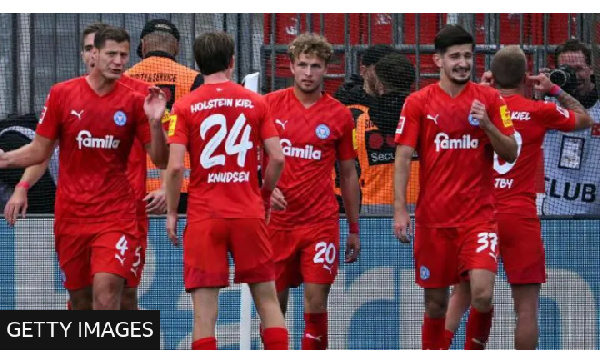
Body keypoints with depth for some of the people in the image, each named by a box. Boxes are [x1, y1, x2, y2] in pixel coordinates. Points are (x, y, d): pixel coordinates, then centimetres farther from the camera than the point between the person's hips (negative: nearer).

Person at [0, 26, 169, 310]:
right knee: (80, 300, 9)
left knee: (106, 292, -18)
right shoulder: (62, 94, 0)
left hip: (116, 215, -2)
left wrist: (155, 122, -18)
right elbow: (39, 151, 7)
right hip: (71, 214, 2)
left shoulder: (133, 102, -1)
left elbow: (160, 160, 0)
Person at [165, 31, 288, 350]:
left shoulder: (184, 107, -2)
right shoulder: (256, 102, 4)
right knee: (267, 297, 10)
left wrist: (171, 213, 2)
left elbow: (175, 166, -9)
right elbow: (277, 159, 0)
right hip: (249, 215, 1)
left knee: (205, 308, -2)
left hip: (204, 216, -1)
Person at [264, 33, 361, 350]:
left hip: (321, 222, -1)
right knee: (274, 304, 7)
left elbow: (348, 174, 10)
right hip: (276, 219, 1)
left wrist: (354, 228, 10)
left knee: (315, 304, -7)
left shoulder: (339, 115, 3)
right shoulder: (270, 104, 1)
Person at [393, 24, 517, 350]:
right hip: (433, 218, 0)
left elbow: (510, 154, 3)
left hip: (478, 215, 0)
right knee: (435, 302, 6)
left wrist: (487, 125, -15)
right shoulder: (418, 103, 1)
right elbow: (403, 158, -1)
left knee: (482, 293, -16)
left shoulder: (490, 99, 4)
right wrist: (400, 210, -9)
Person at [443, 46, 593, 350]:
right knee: (527, 304, 1)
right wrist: (555, 90, 21)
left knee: (461, 295, 12)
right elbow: (584, 119, 15)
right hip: (520, 216, -3)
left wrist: (482, 87, 24)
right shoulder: (539, 111, -3)